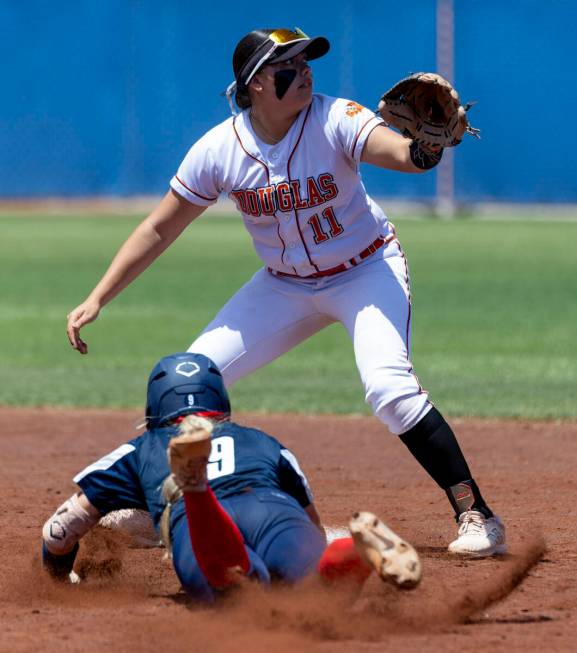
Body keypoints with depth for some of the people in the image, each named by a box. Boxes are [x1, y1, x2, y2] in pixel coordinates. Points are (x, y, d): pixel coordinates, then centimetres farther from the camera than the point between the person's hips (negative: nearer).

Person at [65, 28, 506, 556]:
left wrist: (427, 148, -66)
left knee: (388, 384, -27)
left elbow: (400, 152, -42)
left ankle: (476, 514, -21)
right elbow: (159, 229, -7)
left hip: (367, 270, -4)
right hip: (284, 285, 4)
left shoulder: (335, 121, -24)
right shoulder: (218, 151, -16)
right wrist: (96, 300, -11)